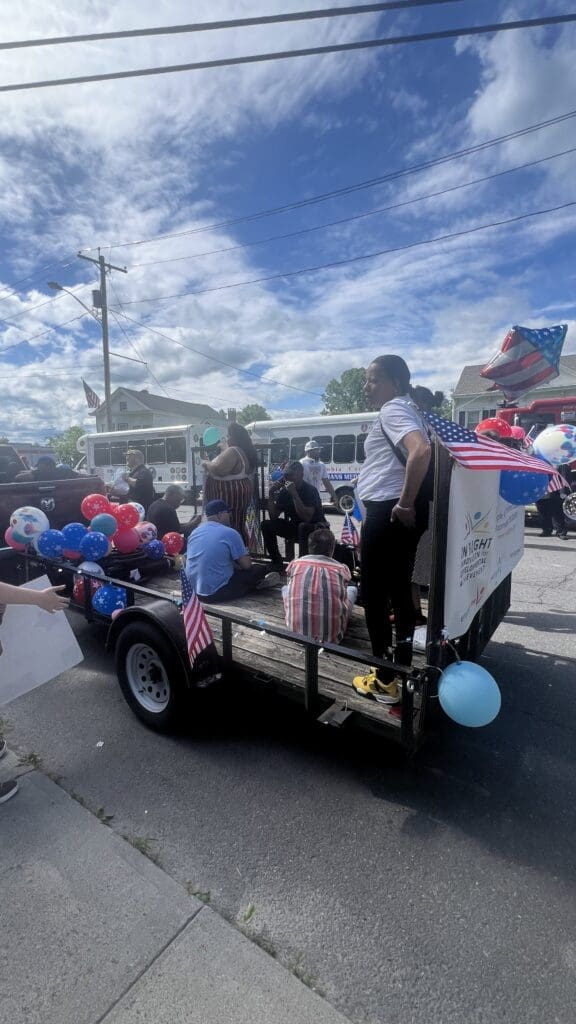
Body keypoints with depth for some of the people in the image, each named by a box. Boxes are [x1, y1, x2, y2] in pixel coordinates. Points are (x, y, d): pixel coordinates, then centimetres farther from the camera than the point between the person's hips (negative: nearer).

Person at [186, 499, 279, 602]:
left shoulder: (194, 532, 6)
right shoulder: (230, 533, -13)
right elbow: (246, 565, -8)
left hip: (194, 591, 7)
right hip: (217, 592, -7)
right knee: (261, 570, 8)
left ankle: (256, 584, 38)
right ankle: (260, 585, 36)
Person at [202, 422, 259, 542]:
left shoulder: (232, 451, -17)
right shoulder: (245, 451, 16)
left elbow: (218, 470, -25)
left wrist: (206, 463, -7)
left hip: (230, 495, -11)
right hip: (240, 492, 11)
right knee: (237, 525, 15)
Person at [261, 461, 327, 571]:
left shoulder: (310, 490, -20)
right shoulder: (284, 491, -3)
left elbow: (306, 518, -34)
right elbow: (273, 517, -4)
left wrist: (294, 494, -36)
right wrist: (271, 494, -14)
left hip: (316, 528, -6)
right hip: (295, 527, 6)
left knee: (303, 527, -39)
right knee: (267, 525, -9)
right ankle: (277, 564, -2)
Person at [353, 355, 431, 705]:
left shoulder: (392, 410, -12)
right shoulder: (409, 409, 19)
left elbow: (421, 451, -31)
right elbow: (423, 450, 25)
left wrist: (406, 504, -24)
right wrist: (411, 504, 17)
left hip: (387, 513, -10)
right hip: (401, 514, 10)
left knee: (374, 595, 0)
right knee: (400, 590, 17)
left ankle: (385, 681, 12)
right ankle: (403, 667, 30)